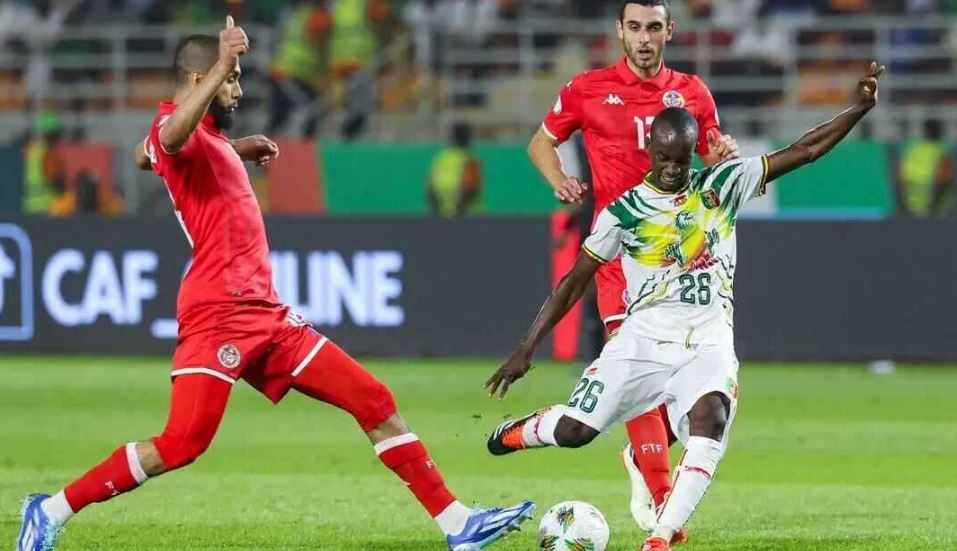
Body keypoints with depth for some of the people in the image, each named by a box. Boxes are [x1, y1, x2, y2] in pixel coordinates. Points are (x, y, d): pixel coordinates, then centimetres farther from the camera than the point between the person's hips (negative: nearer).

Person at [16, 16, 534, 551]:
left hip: (266, 315, 10)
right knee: (183, 443, -20)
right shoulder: (179, 131, -7)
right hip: (219, 315, -10)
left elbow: (150, 152, 46)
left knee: (376, 402, 5)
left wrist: (239, 152, 43)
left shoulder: (210, 138, 21)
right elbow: (170, 136, -36)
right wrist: (222, 65, -46)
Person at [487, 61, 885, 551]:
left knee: (710, 420, -29)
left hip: (708, 343, 0)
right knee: (576, 429, -9)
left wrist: (859, 109, -6)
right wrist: (526, 348, 4)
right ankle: (524, 430, 29)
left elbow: (802, 151, 5)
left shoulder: (723, 184, 6)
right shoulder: (624, 211, 2)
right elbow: (575, 281, 6)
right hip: (644, 338, 0)